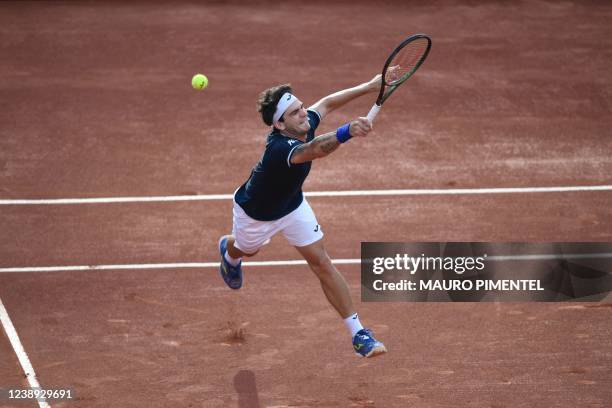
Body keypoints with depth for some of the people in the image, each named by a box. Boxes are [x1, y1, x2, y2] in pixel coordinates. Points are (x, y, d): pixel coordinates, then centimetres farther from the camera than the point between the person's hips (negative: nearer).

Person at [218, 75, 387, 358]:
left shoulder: (304, 125, -26)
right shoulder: (281, 148, -48)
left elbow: (326, 103, -3)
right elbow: (314, 150, -71)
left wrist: (368, 87, -5)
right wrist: (346, 132, -89)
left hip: (292, 204, 5)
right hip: (256, 213, -5)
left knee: (321, 263, -4)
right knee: (246, 250, 29)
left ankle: (357, 332, -4)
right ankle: (228, 251, 68)